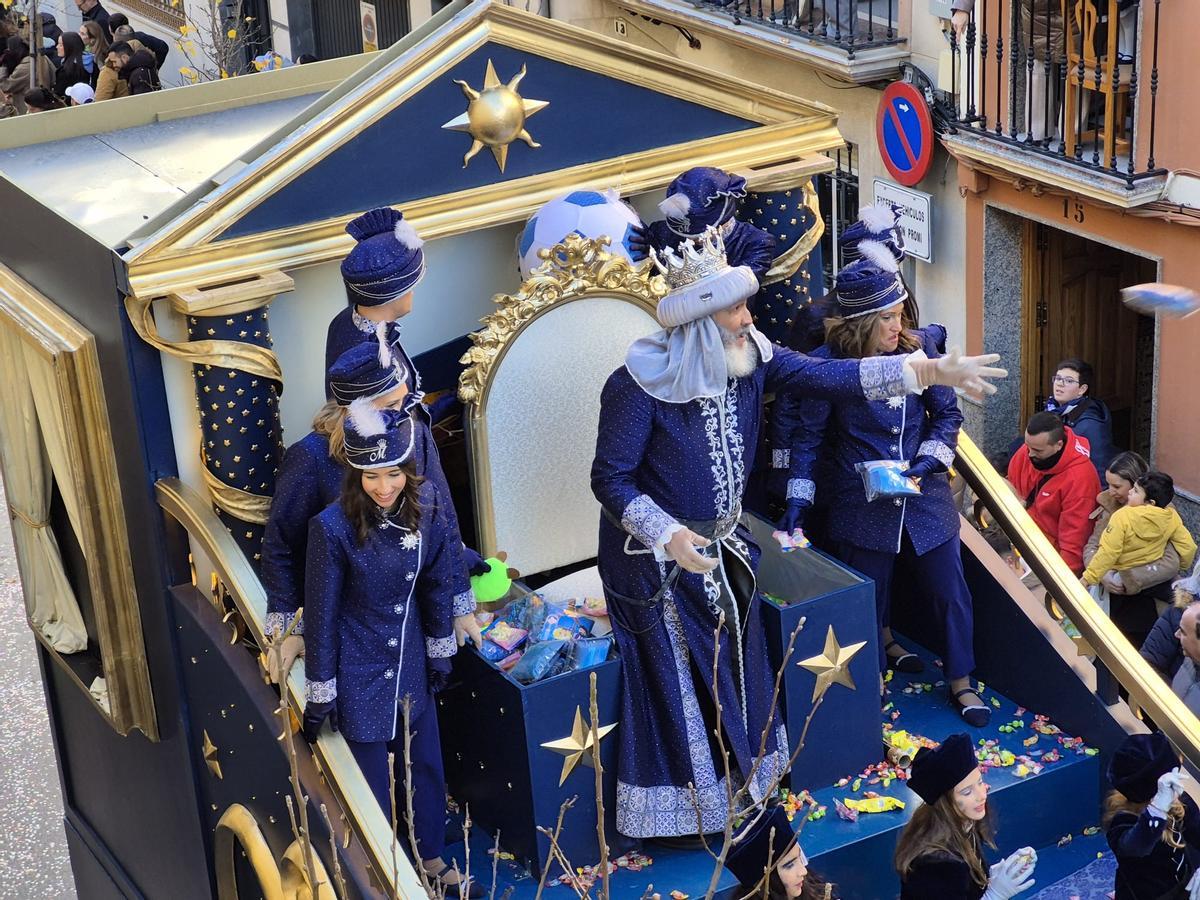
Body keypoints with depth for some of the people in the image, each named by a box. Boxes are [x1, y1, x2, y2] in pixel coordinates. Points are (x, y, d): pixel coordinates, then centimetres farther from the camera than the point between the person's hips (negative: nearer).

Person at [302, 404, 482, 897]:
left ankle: (432, 860, 43)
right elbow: (321, 614, -15)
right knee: (373, 780, 10)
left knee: (426, 765, 21)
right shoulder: (333, 527, -24)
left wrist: (440, 652, 11)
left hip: (411, 666, 5)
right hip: (360, 672, -5)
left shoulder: (425, 508, -11)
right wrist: (319, 694, -9)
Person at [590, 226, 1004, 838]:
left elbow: (825, 376, -15)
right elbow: (610, 478, -20)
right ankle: (676, 810, 20)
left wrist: (925, 370, -24)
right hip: (658, 559, -6)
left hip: (722, 547, 6)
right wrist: (669, 535, -33)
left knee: (735, 669, 17)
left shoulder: (750, 359, -8)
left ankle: (740, 783, 36)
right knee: (674, 684, 4)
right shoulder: (639, 385, -24)